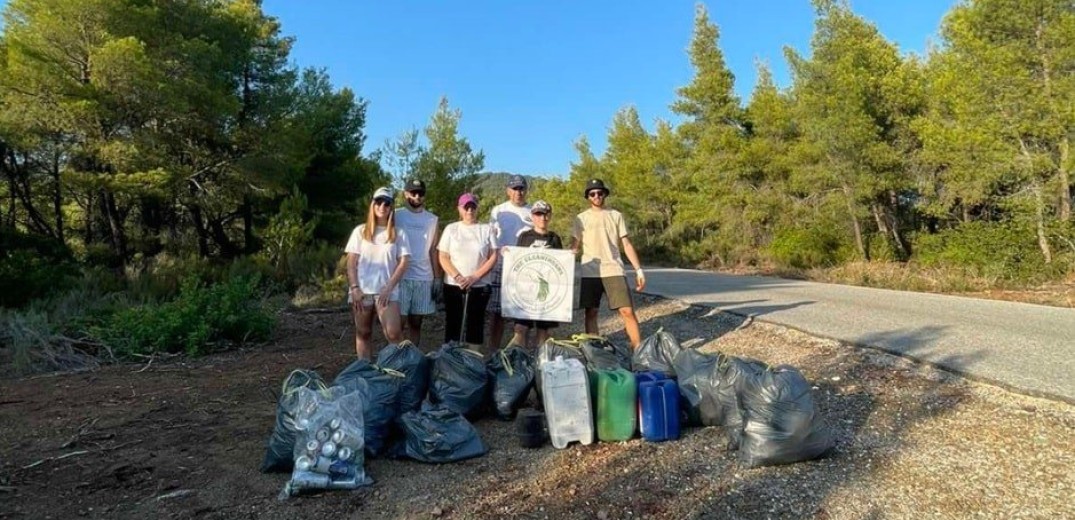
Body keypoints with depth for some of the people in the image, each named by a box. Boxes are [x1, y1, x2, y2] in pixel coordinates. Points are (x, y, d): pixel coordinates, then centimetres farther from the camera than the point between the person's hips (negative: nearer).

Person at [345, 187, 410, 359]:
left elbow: (403, 263, 0)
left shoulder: (398, 233, 6)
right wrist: (354, 288, -5)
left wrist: (388, 288, -8)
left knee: (393, 334, -16)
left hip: (387, 291, -2)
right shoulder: (360, 231, 9)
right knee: (363, 333, 7)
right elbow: (351, 262, 6)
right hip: (362, 290, 2)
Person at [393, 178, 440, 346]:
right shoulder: (397, 216, 2)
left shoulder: (432, 219, 10)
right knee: (400, 323, -3)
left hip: (424, 278, 3)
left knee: (415, 323, 8)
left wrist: (437, 278, 4)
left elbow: (433, 250, 10)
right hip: (400, 277, -3)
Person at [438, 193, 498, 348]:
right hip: (453, 286, 1)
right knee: (452, 325, 4)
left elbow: (493, 257, -1)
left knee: (476, 325, 2)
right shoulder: (451, 229, 6)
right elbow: (443, 257, 1)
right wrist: (458, 277, -13)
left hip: (479, 287, -1)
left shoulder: (487, 229, 4)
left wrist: (474, 277, -11)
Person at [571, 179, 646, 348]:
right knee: (591, 312, 4)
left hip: (614, 270, 0)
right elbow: (574, 247, 7)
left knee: (627, 311, -8)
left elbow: (626, 244, 9)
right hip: (590, 272, 0)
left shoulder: (616, 216, 10)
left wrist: (638, 269, 2)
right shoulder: (581, 218, 9)